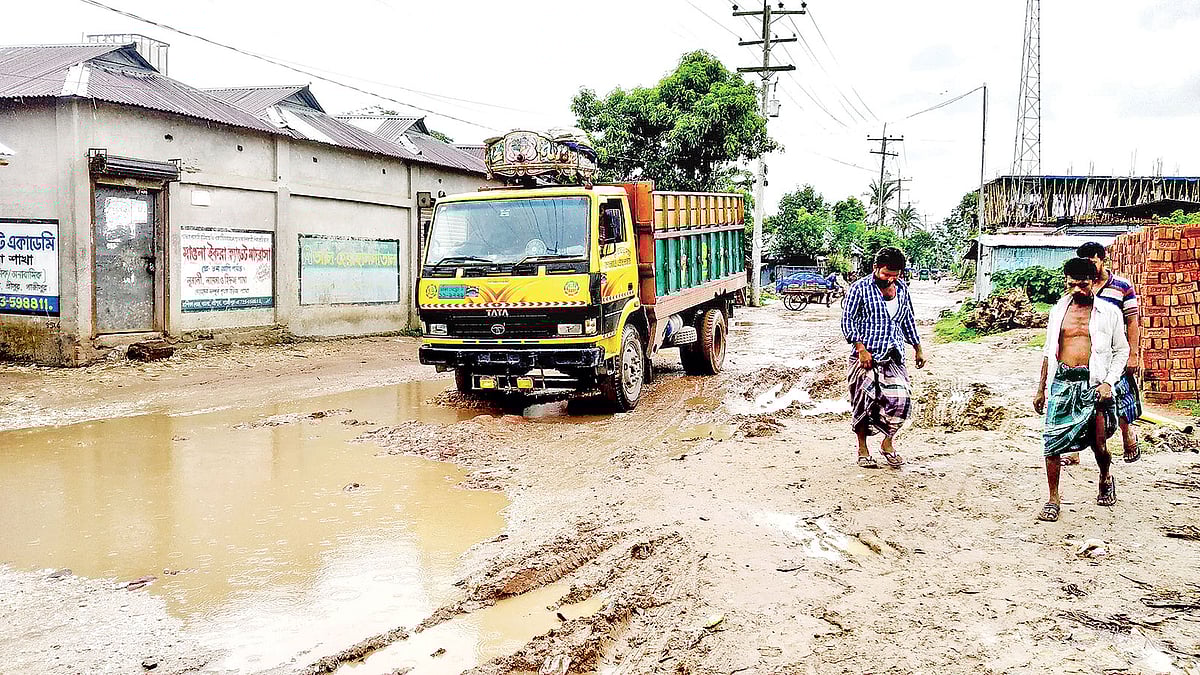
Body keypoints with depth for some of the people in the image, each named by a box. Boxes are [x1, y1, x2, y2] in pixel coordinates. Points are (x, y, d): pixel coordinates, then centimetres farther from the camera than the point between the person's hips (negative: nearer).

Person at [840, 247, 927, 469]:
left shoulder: (901, 289, 10)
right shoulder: (860, 288, -6)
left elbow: (908, 320, 21)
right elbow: (847, 320, -7)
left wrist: (918, 349, 21)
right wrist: (861, 349, -15)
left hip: (894, 356, 4)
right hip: (867, 355, -4)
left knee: (900, 400, -6)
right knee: (864, 402, -1)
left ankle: (888, 443, 16)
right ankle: (862, 448, 16)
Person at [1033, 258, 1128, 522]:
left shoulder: (1109, 312, 3)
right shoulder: (1059, 311, 11)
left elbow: (1122, 350, 7)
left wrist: (1109, 382, -7)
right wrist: (1041, 389, 16)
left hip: (1093, 384, -2)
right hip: (1062, 382, 2)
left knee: (1099, 445, 2)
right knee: (1052, 442, -6)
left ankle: (1106, 478, 37)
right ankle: (1054, 499, 7)